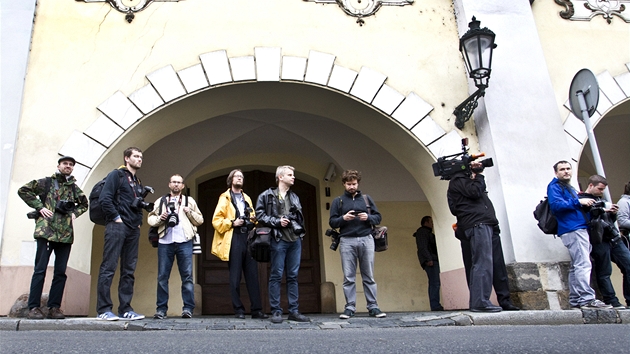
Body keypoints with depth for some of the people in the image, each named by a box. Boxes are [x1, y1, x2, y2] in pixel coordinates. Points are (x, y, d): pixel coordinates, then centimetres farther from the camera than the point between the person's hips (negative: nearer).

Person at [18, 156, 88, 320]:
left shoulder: (74, 188, 17)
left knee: (61, 272, 3)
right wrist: (40, 207, -5)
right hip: (46, 231, -4)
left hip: (65, 234, 4)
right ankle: (33, 307, 1)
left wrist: (75, 213, 10)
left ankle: (54, 307, 9)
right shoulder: (46, 182, 7)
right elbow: (23, 190, 3)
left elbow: (84, 204, 29)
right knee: (40, 269, -4)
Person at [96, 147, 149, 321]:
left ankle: (125, 309, 11)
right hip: (117, 227, -8)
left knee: (129, 271, 7)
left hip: (133, 230, 8)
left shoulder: (138, 183, 23)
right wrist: (116, 217, -12)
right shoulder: (117, 175, 0)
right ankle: (103, 310, -3)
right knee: (108, 268, -6)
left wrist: (139, 221, 11)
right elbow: (104, 198, -11)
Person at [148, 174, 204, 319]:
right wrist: (159, 218, -6)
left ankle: (188, 308, 0)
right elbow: (150, 218, 14)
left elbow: (200, 220, 11)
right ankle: (161, 309, 8)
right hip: (165, 242, 1)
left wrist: (189, 212, -4)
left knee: (187, 276, -4)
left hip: (184, 242, -1)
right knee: (162, 276, 1)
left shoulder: (189, 201, 16)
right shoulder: (161, 201, 19)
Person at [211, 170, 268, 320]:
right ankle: (238, 310, 6)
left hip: (248, 238, 5)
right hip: (234, 239, -4)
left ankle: (257, 310, 4)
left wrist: (253, 219, 6)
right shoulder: (225, 198, 6)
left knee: (253, 275, 2)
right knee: (235, 277, -1)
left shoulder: (247, 198, 22)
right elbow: (216, 220, -2)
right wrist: (232, 223, -14)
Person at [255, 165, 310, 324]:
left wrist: (299, 229, 8)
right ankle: (276, 311, 6)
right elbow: (259, 214, -3)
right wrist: (277, 221, -11)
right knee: (276, 276, -1)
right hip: (278, 240, -5)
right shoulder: (267, 195, 4)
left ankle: (293, 311, 12)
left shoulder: (295, 197, 20)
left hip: (295, 240, 5)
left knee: (293, 276, 7)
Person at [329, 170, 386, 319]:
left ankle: (373, 307, 7)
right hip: (347, 241, -1)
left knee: (369, 276, 3)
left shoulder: (366, 199, 14)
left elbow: (378, 217, 13)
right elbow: (332, 222, 6)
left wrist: (368, 217, -7)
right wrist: (343, 218, -13)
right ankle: (350, 307, 5)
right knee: (348, 277, -1)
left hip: (366, 240, 1)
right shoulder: (338, 201, 11)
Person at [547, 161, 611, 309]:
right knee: (583, 265, -17)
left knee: (577, 266, 8)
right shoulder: (554, 186, -2)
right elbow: (556, 204, -18)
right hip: (572, 230, -10)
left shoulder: (570, 188, 28)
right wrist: (578, 202, -17)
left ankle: (575, 300, 11)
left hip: (579, 228, 10)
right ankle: (587, 299, -21)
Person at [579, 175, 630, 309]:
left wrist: (613, 213, 9)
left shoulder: (599, 199, 25)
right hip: (599, 241, -8)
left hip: (614, 239, 8)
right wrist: (603, 210, -13)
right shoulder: (581, 199, -2)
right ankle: (612, 302, 2)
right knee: (604, 272, -4)